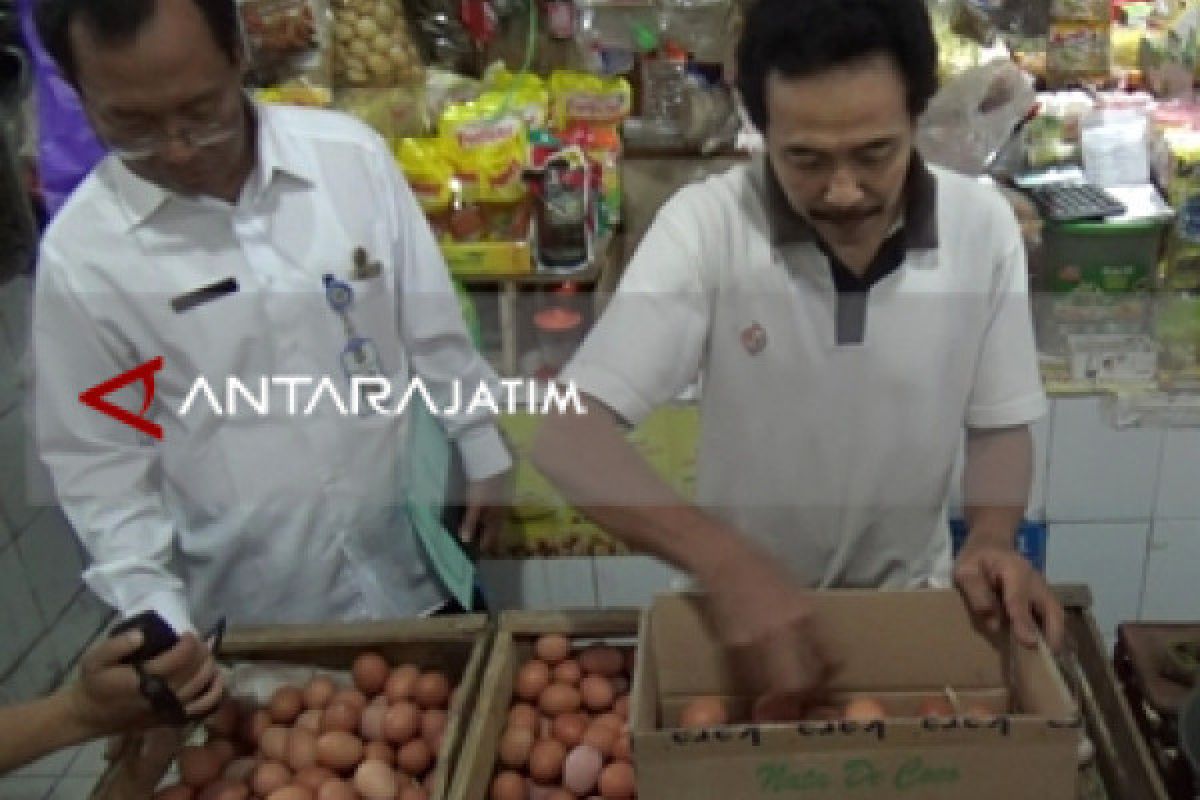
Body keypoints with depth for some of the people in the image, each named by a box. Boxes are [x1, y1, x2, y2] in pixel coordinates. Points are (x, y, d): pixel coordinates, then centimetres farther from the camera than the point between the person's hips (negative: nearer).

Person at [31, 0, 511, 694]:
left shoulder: (352, 154, -11)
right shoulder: (80, 252, -14)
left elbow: (433, 326, 0)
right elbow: (96, 457, -6)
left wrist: (483, 454, 7)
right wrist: (155, 611, -13)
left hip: (411, 562, 2)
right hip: (256, 606, -1)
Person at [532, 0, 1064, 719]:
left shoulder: (984, 227, -14)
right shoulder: (704, 225, -23)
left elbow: (1000, 424, -2)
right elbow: (571, 436, -28)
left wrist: (994, 541, -21)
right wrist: (728, 565, -41)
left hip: (909, 600, 2)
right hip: (740, 599, -2)